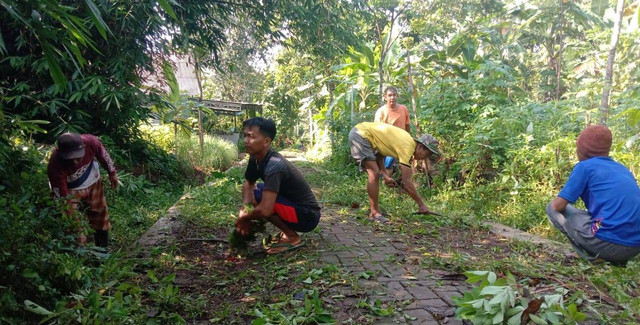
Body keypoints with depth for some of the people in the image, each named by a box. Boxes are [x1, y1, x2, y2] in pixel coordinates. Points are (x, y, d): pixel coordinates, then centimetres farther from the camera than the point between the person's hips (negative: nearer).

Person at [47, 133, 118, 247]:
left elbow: (103, 155, -10)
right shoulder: (55, 166, -39)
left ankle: (103, 249, 34)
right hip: (70, 189, -3)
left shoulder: (90, 142, -36)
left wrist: (112, 173, 3)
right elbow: (61, 198, -31)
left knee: (101, 215, 15)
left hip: (93, 182, 3)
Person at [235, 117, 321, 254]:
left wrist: (243, 217, -15)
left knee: (258, 196, -23)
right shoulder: (256, 157, -3)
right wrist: (244, 211, -6)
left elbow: (265, 210, -36)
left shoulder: (274, 165, -29)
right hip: (294, 205, 9)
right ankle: (288, 230, 12)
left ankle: (292, 237, -5)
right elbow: (248, 184, 13)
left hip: (308, 216, -9)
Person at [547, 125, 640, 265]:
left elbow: (558, 205, -3)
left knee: (552, 208, 9)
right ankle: (617, 258, 13)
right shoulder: (622, 168, 20)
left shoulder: (585, 166, 0)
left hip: (608, 242, -7)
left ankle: (591, 256, 0)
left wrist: (556, 202, 20)